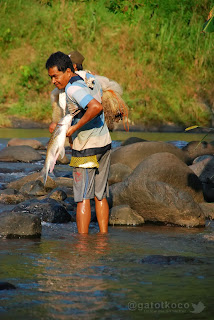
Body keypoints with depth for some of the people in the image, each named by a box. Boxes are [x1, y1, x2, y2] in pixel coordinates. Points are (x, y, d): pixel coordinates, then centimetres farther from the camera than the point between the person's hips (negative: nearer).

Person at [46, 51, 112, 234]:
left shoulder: (73, 89, -20)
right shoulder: (91, 78, 7)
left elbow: (96, 107, -36)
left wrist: (75, 127, -26)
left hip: (86, 148, -8)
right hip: (104, 142, 8)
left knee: (83, 197, -3)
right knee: (100, 195, 13)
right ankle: (103, 234, 15)